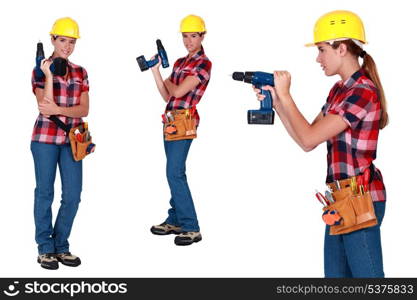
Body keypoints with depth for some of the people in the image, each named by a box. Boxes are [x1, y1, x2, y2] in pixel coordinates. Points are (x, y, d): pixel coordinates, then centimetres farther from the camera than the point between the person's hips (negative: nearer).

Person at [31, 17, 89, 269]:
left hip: (72, 139, 4)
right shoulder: (40, 70, -1)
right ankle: (45, 249, 11)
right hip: (45, 138, -3)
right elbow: (45, 106, -12)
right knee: (45, 193, 3)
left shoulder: (80, 73, 9)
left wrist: (58, 110, -17)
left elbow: (84, 109, -1)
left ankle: (61, 246, 15)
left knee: (73, 195, 2)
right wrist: (49, 75, -19)